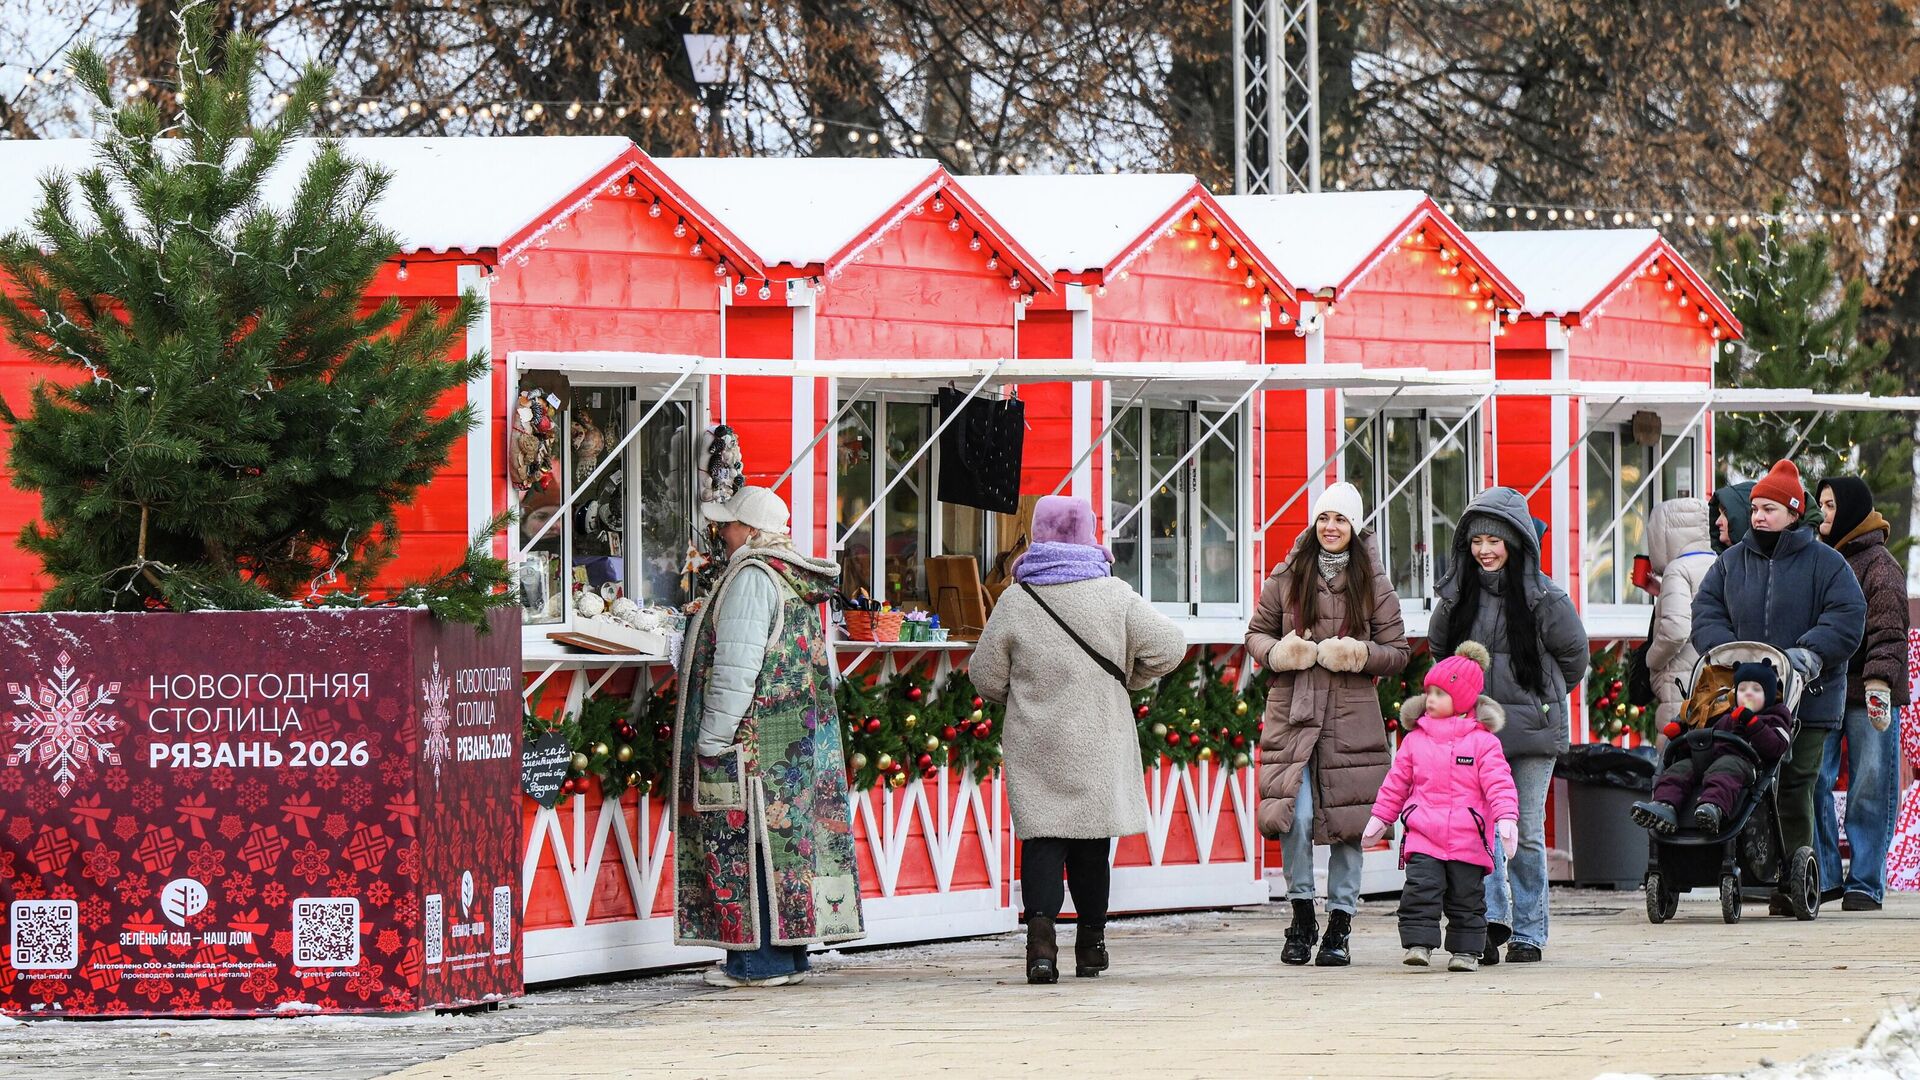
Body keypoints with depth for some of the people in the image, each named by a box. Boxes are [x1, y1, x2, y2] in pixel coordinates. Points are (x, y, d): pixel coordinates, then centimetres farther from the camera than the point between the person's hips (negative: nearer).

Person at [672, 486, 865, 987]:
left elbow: (736, 669, -19)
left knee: (747, 845, -6)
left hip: (753, 740, -10)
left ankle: (759, 960, -7)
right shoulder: (795, 581, 16)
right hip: (799, 738, 10)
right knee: (788, 835, 12)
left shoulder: (751, 578, -14)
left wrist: (711, 740, -16)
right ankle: (789, 952, 14)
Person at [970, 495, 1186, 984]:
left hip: (1034, 743, -1)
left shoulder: (1015, 600, -5)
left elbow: (986, 677, 1)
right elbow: (1169, 646, -4)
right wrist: (1127, 680, 13)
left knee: (1041, 836, -1)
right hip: (1098, 742, 1)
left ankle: (1040, 927, -22)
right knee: (1091, 837, 12)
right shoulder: (1113, 595, -5)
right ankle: (1090, 940, 21)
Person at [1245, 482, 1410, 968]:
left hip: (1352, 717, 0)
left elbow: (1398, 651, 7)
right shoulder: (1286, 578, 7)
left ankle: (1339, 926, 10)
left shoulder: (1373, 583, 6)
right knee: (1294, 816, -12)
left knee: (1348, 821, 0)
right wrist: (1278, 652, -8)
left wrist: (1359, 654, -12)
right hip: (1292, 713, 0)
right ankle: (1302, 916, 4)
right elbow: (1257, 633, 14)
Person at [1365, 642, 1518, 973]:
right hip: (1423, 838, 2)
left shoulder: (1482, 741, -1)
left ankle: (1466, 950, 14)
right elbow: (1396, 782, 16)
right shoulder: (1415, 740, 8)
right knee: (1420, 890, -12)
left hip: (1467, 840, -2)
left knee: (1466, 896, 5)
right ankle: (1418, 943, -11)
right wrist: (1380, 817, 18)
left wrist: (1507, 817, -19)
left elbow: (1499, 783, -6)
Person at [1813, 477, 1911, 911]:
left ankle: (1865, 884, 3)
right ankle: (1825, 876, 4)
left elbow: (1887, 630, -14)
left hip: (1868, 695, -7)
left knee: (1870, 789, -2)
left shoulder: (1879, 565, -5)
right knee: (1810, 782, -3)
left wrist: (1878, 684, -23)